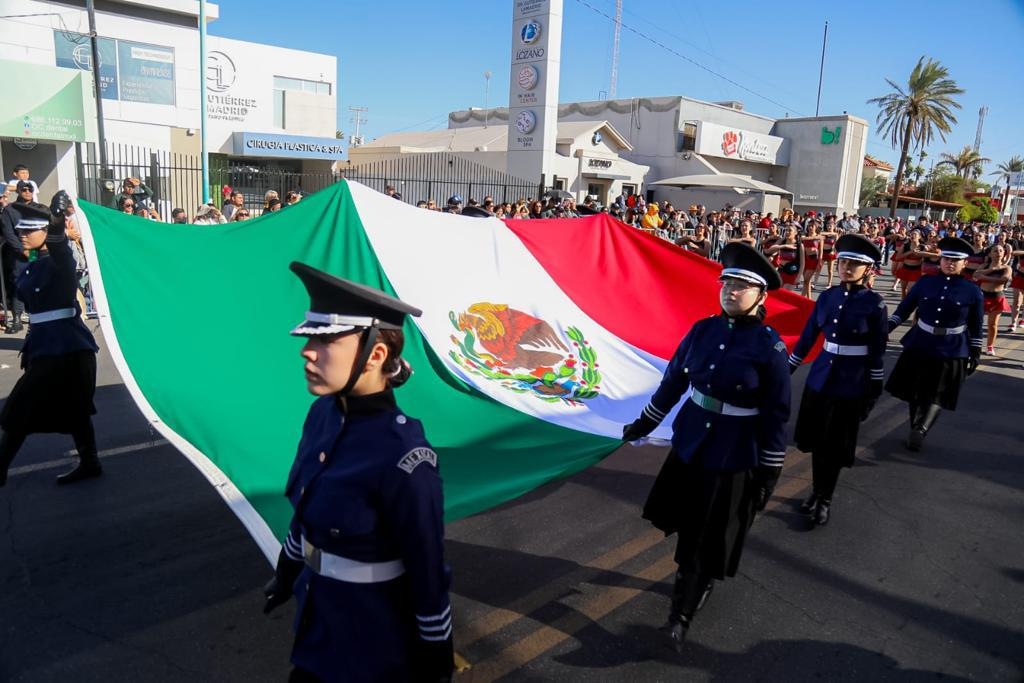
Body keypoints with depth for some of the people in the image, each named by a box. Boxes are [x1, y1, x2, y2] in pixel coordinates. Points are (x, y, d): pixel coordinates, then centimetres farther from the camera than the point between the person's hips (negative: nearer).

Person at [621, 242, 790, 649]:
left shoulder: (770, 347, -16)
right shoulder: (703, 330, -4)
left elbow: (776, 414, -11)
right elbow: (674, 380, 7)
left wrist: (769, 471, -9)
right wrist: (644, 423, 13)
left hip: (735, 456, -4)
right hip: (689, 444, 5)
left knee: (712, 538, 8)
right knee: (689, 525, 20)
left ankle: (681, 614, 22)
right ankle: (695, 580, 47)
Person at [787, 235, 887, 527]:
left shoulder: (874, 303, -10)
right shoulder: (827, 296, 1)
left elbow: (878, 352, -6)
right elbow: (808, 337, 7)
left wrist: (875, 390, -6)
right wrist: (786, 370, 9)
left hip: (851, 383, -4)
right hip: (820, 377, 4)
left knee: (836, 445, 7)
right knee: (815, 439, 13)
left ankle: (826, 499, 22)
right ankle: (816, 491, 31)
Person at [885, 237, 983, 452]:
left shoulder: (972, 291, -4)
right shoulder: (924, 283, -1)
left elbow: (975, 327, 2)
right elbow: (904, 309, 2)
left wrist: (975, 353, 2)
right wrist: (887, 328, -12)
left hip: (951, 352, -2)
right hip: (918, 345, 2)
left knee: (938, 395, -3)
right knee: (914, 393, 9)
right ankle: (916, 432, 19)